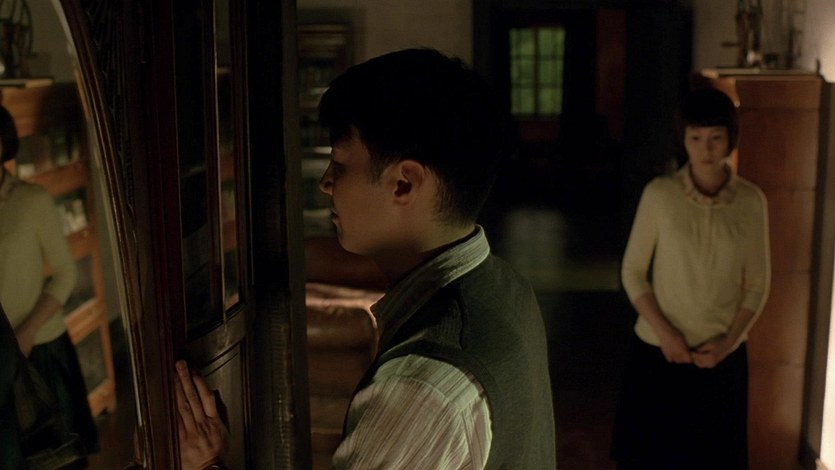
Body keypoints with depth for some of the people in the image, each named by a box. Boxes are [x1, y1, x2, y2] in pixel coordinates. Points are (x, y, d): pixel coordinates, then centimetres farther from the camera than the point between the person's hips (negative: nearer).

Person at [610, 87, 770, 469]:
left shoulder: (751, 201, -4)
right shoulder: (660, 193, -9)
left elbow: (757, 284, 2)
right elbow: (632, 271, -4)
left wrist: (729, 341, -9)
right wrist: (664, 332, -13)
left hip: (722, 356, 1)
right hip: (659, 351, -1)